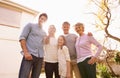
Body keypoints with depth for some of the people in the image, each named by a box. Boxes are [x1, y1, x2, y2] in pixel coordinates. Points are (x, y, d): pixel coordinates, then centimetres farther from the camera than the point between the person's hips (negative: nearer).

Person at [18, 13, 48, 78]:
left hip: (40, 57, 5)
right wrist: (26, 52, -11)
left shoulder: (44, 32, 21)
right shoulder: (30, 25, 9)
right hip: (30, 54, -5)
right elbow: (22, 37, -2)